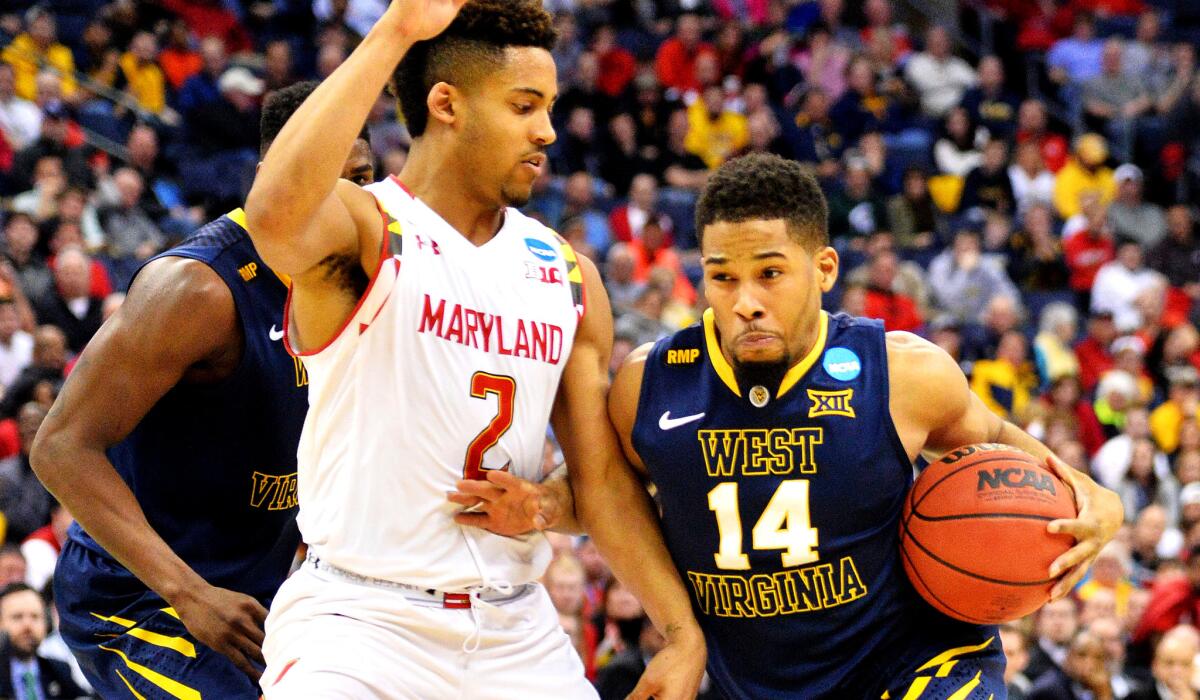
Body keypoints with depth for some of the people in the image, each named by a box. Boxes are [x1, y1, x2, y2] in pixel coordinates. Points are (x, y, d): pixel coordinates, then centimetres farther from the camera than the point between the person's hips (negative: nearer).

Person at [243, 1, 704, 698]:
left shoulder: (570, 279, 10)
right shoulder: (365, 229, -8)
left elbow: (605, 477, 13)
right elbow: (276, 214, -33)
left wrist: (682, 632, 4)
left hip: (517, 634, 6)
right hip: (360, 616, -6)